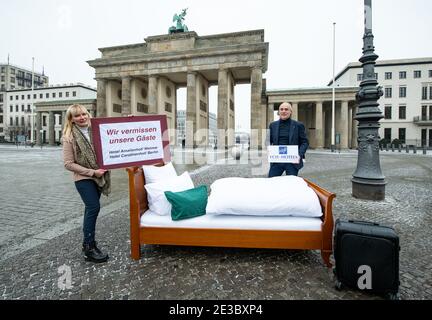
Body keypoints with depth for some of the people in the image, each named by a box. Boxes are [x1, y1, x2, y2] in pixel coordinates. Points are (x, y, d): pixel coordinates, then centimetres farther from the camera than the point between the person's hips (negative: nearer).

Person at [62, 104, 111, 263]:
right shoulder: (69, 137, -7)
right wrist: (92, 172, -16)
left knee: (90, 208, 13)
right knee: (94, 207, -11)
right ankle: (89, 248, 3)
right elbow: (68, 164, -10)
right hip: (83, 178, -5)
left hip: (97, 177, 5)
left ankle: (87, 242, 27)